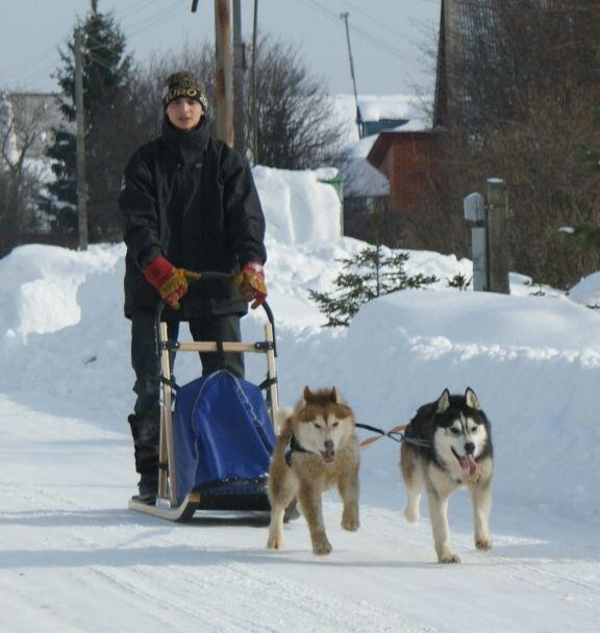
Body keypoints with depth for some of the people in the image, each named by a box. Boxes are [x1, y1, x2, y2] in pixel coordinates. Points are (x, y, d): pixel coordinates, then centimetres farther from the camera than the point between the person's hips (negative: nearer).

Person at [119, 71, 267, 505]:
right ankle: (151, 477, 3)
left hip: (217, 287, 1)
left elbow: (246, 217, -2)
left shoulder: (227, 162, 10)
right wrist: (159, 268, -25)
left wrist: (250, 264, -21)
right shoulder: (146, 163, 7)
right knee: (151, 386, -2)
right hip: (155, 288, -1)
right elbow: (138, 222, -6)